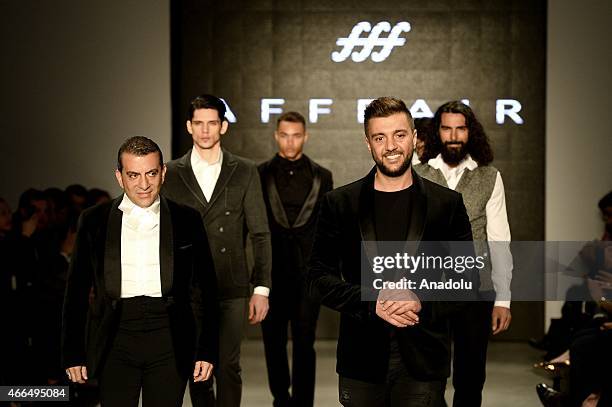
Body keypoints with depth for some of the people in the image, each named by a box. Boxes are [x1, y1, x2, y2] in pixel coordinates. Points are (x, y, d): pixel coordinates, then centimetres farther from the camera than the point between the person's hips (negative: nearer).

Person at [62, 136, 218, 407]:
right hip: (116, 341, 0)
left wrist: (207, 351, 1)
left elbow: (204, 290, 6)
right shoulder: (94, 221, 5)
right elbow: (77, 291, 7)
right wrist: (73, 354, 3)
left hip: (170, 342, 0)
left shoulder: (187, 220, 5)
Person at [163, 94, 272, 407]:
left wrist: (262, 289, -1)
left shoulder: (245, 172, 4)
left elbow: (260, 234, 4)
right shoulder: (172, 173, 6)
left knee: (228, 366, -3)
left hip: (232, 289, -1)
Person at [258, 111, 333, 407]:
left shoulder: (321, 177, 5)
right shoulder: (261, 175, 3)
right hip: (273, 272, 1)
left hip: (308, 272, -1)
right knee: (273, 340, 10)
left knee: (304, 342, -1)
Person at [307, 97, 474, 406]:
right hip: (361, 360, 1)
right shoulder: (339, 203, 4)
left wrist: (423, 305, -14)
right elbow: (319, 278, 2)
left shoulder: (447, 204, 3)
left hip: (423, 361, 0)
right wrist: (371, 301, -13)